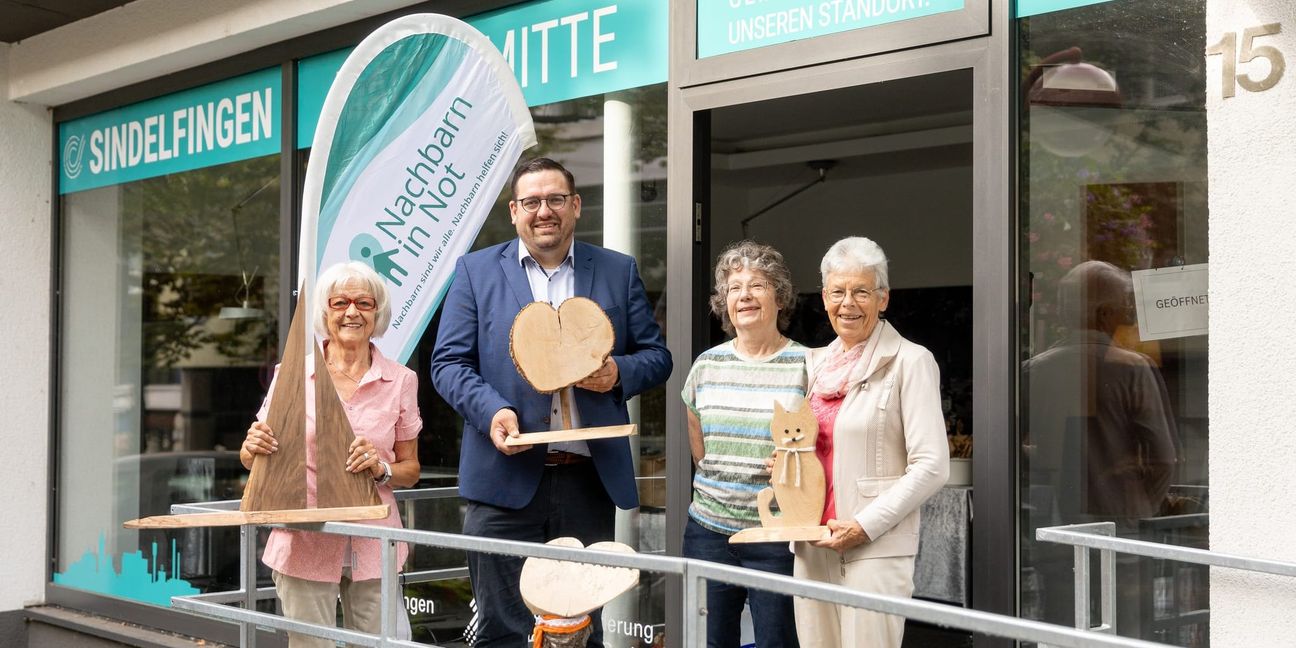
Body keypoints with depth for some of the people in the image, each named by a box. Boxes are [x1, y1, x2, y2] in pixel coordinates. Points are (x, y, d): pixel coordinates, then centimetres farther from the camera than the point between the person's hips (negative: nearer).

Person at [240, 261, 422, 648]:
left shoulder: (401, 380, 3)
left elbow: (411, 470, 10)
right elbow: (252, 459, 7)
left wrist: (381, 468, -12)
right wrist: (253, 446, -16)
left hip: (373, 545, 1)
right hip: (305, 542, -1)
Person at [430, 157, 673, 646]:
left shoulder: (619, 272, 10)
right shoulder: (476, 271, 7)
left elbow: (656, 356, 12)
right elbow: (449, 361, 3)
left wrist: (618, 372, -10)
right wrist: (492, 409, -15)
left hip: (590, 481, 2)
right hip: (505, 480, -1)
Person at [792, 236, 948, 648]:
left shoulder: (910, 361, -4)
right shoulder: (816, 362, 15)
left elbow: (931, 466, -10)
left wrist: (865, 526, -15)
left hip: (877, 549, -6)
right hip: (811, 548, 6)